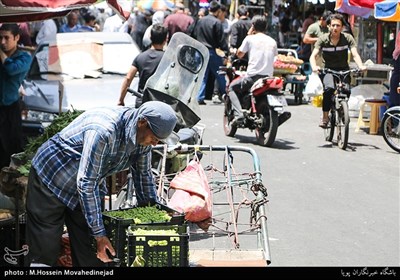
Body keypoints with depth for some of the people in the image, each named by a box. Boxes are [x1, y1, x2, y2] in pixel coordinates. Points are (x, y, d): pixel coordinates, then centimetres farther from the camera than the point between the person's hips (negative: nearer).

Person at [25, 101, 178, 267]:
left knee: (90, 256, 2)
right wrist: (99, 233, -31)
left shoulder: (143, 135, -12)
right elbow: (86, 183, -34)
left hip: (86, 186, 8)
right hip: (51, 178, -7)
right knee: (45, 253, -7)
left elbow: (144, 174, 5)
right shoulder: (103, 131, -37)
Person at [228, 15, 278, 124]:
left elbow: (239, 54, 9)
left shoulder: (250, 39, 0)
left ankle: (238, 114, -5)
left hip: (252, 76, -4)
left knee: (232, 87, 15)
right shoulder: (272, 41, 11)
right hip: (268, 77, 4)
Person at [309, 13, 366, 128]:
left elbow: (355, 54, -20)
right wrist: (314, 66, -42)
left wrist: (361, 66, -41)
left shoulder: (348, 38, -10)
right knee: (328, 90, -26)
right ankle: (325, 117, -12)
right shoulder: (323, 39, -12)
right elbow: (313, 55, -20)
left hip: (343, 70, 1)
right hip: (328, 70, -1)